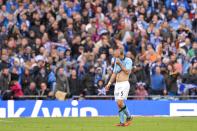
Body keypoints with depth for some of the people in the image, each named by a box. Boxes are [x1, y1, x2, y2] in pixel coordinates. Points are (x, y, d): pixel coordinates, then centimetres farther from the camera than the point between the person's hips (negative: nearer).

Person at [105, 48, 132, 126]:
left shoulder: (128, 60, -2)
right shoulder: (116, 61, 18)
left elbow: (127, 71, -15)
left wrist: (120, 64, -13)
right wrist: (109, 83, 15)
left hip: (124, 84, -7)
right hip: (117, 84, 7)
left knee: (120, 102, -19)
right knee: (118, 104, 0)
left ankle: (129, 117, -2)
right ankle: (122, 122, 2)